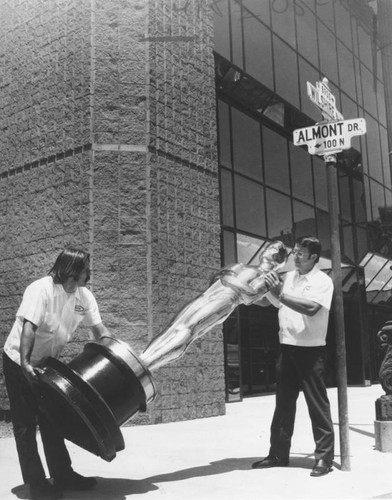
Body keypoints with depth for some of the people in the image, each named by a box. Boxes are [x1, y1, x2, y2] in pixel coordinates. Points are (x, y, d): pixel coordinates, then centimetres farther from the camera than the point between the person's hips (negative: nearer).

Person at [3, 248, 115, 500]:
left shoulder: (84, 296, -6)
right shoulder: (40, 290, -26)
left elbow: (100, 329, -6)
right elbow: (28, 327, -35)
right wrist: (25, 363, -44)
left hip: (47, 363, 7)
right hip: (20, 362, -7)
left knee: (51, 420, 14)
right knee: (26, 423, 2)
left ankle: (63, 475, 23)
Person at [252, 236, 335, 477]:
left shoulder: (323, 281, -6)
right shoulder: (287, 277, 12)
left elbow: (311, 307, -23)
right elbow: (265, 301, 18)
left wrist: (281, 294, -24)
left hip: (311, 349, -6)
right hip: (287, 348, 6)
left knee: (317, 404, 0)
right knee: (283, 403, 12)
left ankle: (324, 457, 9)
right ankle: (279, 454, 21)